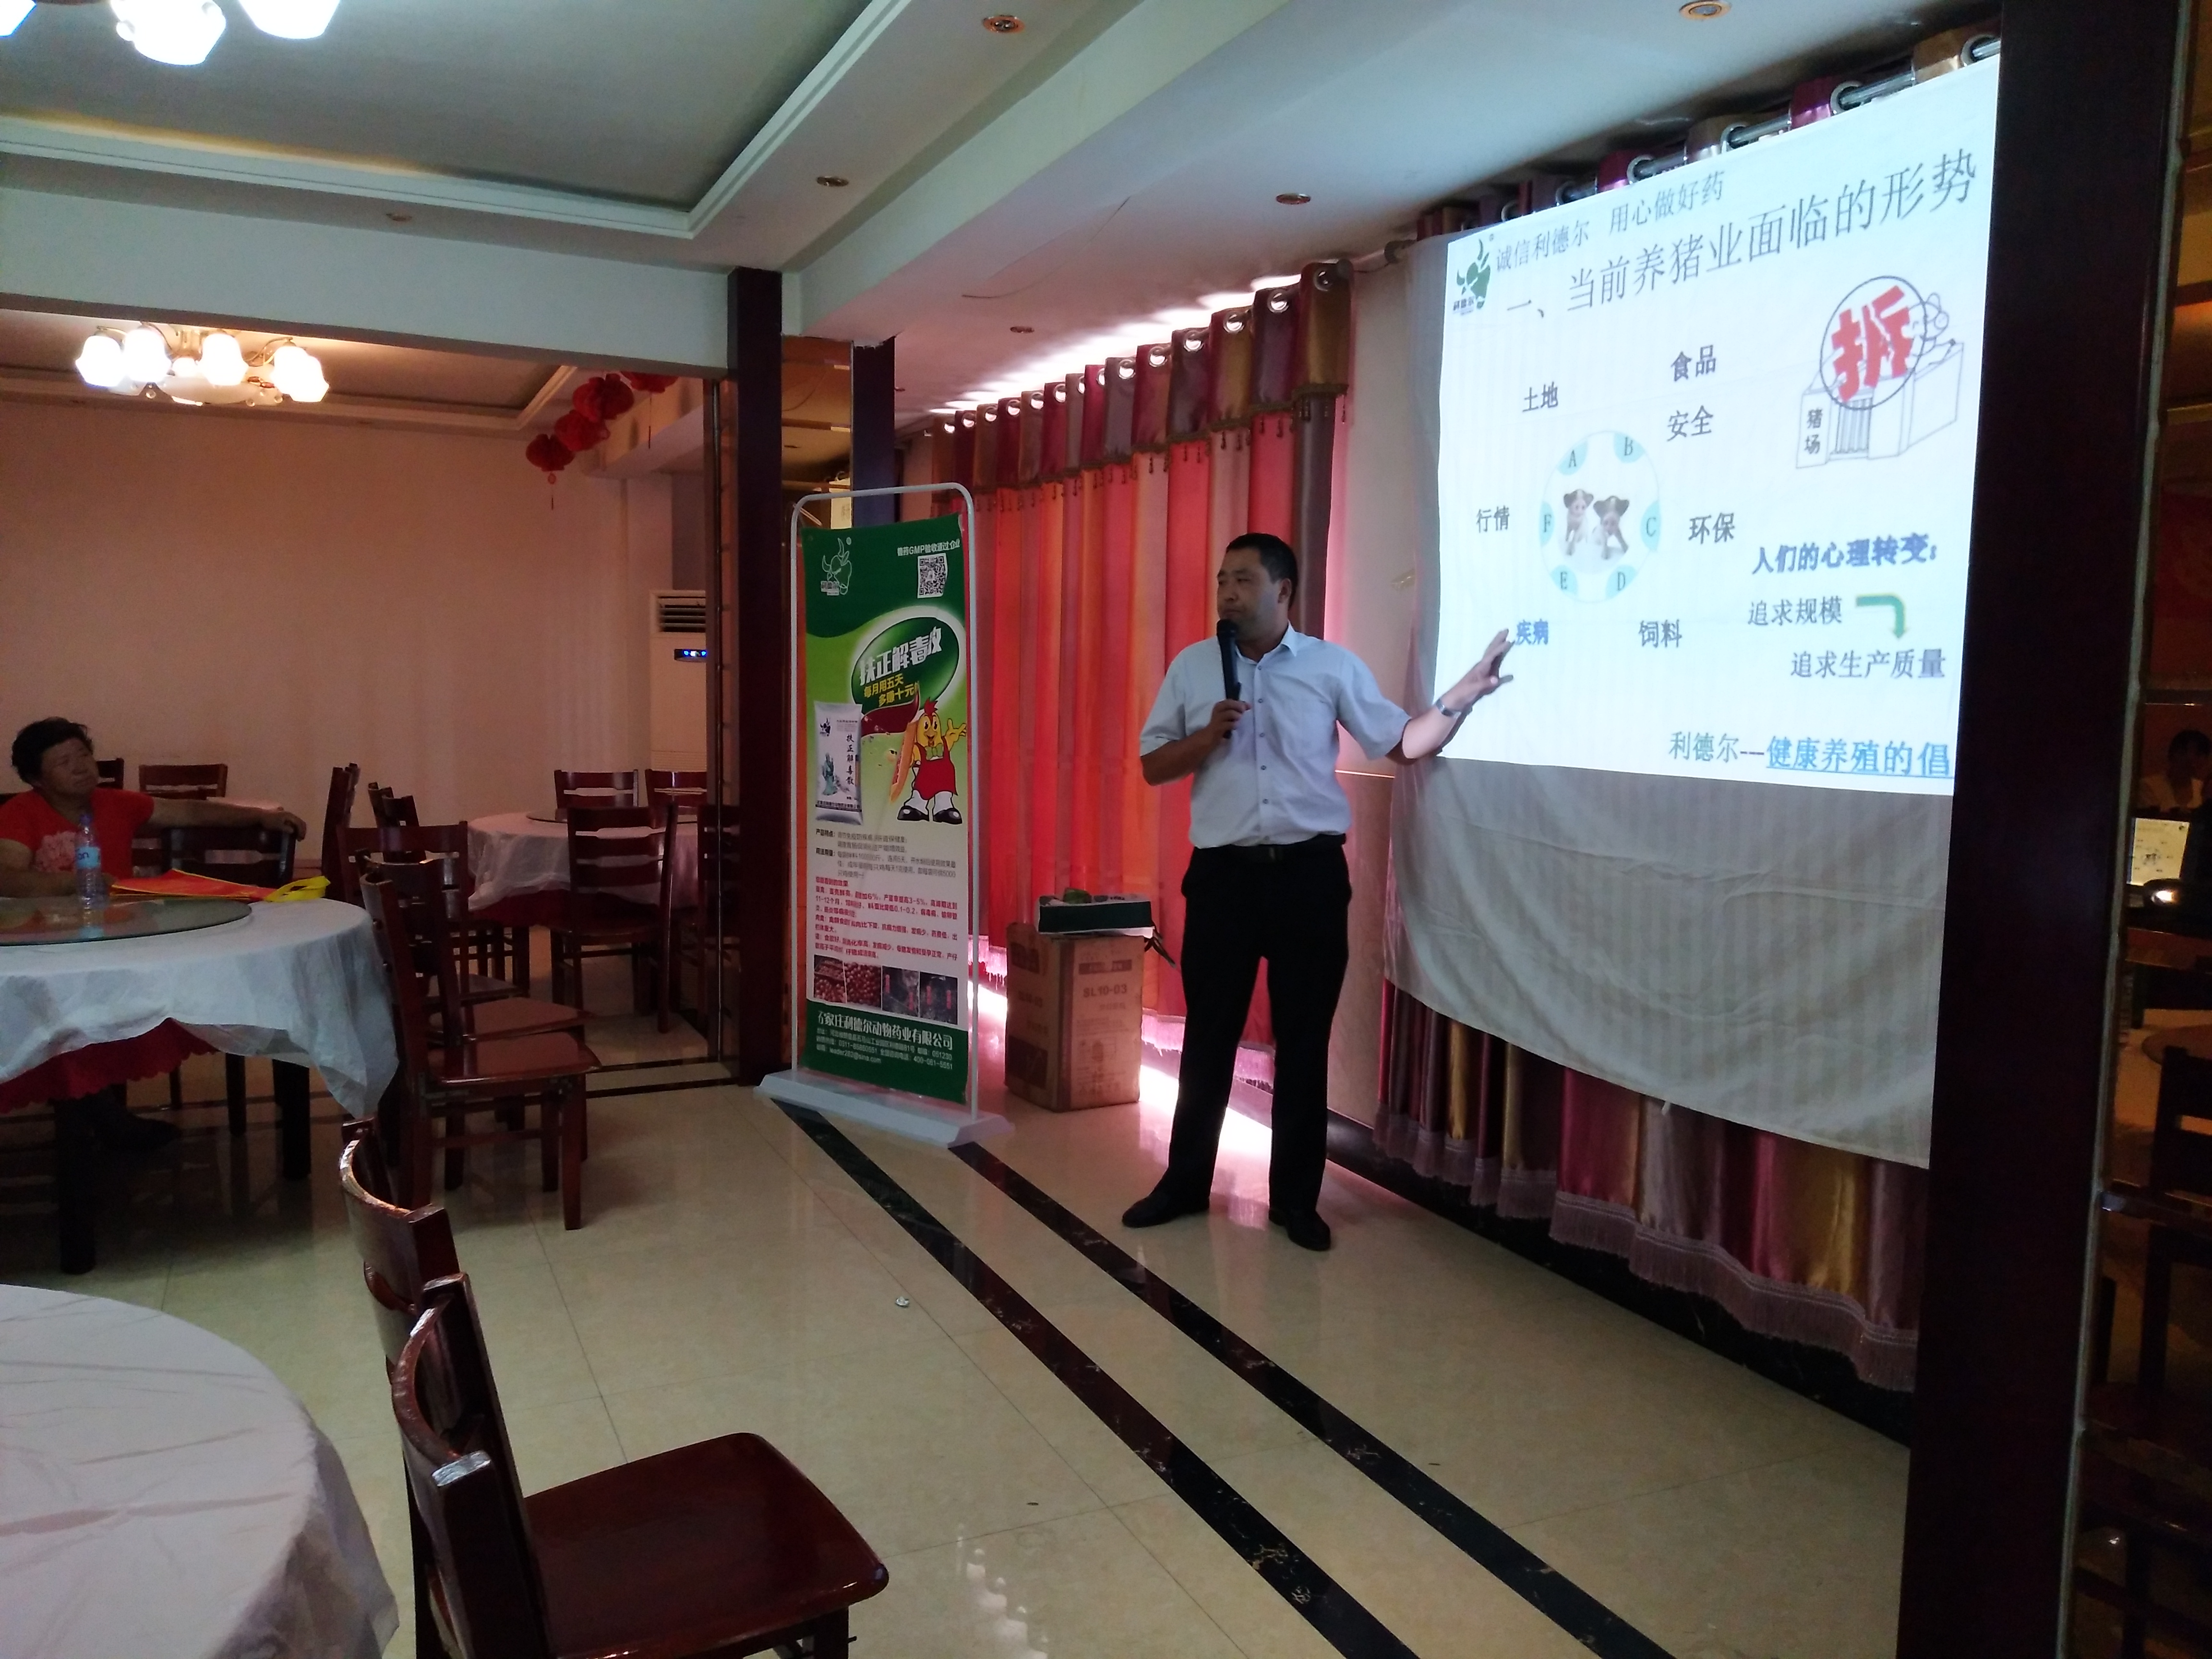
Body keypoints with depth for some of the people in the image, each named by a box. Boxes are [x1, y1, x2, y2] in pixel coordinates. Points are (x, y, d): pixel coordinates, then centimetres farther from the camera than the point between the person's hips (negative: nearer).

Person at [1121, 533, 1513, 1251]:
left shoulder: (1334, 666, 1)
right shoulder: (1192, 667, 5)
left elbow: (1401, 744, -1)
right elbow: (1153, 765, 7)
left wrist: (1460, 698, -15)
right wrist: (1209, 735, -11)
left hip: (1309, 872, -1)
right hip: (1223, 873, 1)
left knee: (1304, 1040, 7)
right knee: (1208, 1035, 9)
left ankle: (1295, 1197, 20)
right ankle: (1185, 1182, 24)